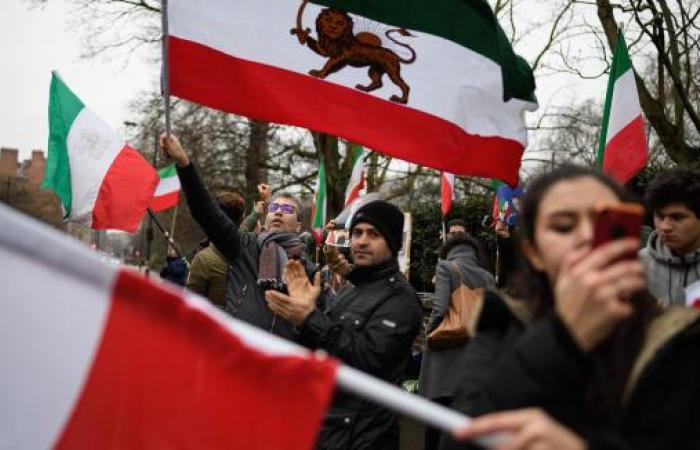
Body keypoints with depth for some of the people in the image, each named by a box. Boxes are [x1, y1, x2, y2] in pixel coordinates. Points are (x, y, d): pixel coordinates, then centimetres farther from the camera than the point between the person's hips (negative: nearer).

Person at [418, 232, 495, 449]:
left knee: (437, 431, 0)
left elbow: (441, 307, -14)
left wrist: (429, 329, 3)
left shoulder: (446, 267, -2)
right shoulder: (487, 277, 10)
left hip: (446, 363, -4)